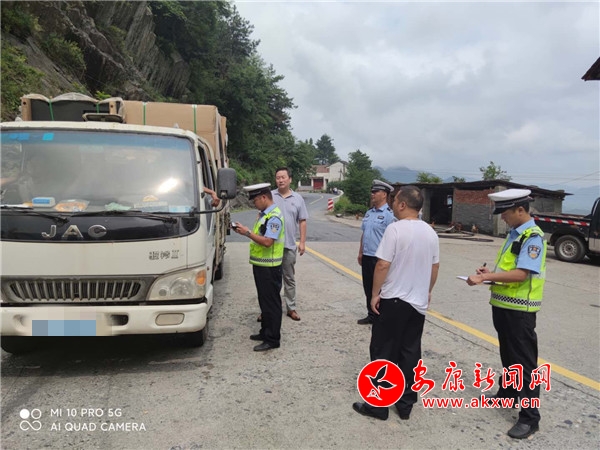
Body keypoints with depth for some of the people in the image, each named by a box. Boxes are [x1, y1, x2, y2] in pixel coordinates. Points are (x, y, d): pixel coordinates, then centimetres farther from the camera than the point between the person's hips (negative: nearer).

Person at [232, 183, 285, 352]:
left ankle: (272, 339, 7)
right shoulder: (264, 214, 14)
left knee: (271, 303, -1)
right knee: (264, 300, 18)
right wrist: (246, 231, 5)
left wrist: (248, 233, -19)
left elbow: (267, 241, -26)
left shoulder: (274, 217, -18)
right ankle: (265, 332, 31)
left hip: (269, 267, -10)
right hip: (261, 265, 10)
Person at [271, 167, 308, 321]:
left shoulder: (298, 198, 5)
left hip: (289, 245, 1)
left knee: (289, 278, 11)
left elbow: (302, 221, 7)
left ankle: (291, 308, 23)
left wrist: (302, 242, 1)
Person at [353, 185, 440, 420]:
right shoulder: (430, 232, 4)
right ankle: (405, 404, 22)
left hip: (393, 300, -6)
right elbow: (435, 267, 12)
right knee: (410, 354, 14)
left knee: (383, 353, 5)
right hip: (419, 301, 6)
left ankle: (379, 405, 13)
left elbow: (383, 265, -19)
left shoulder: (395, 229, -16)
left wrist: (375, 293, -9)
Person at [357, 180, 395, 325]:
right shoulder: (369, 213, 12)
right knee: (368, 288, 16)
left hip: (379, 258, -8)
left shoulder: (389, 214, -14)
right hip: (366, 257, 8)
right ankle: (371, 315, 30)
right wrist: (360, 253, 19)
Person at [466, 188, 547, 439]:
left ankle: (530, 417, 11)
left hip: (519, 309, -9)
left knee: (524, 361, 0)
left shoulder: (533, 237, -17)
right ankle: (507, 393, 40)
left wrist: (486, 277, -28)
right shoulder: (514, 233, 10)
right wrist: (490, 273, 1)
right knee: (508, 355, 23)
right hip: (503, 304, 9)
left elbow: (521, 274, -26)